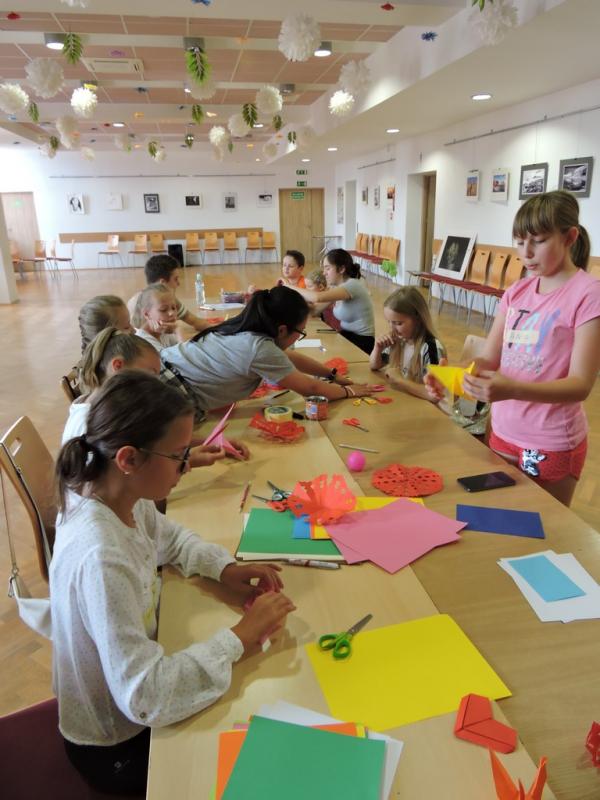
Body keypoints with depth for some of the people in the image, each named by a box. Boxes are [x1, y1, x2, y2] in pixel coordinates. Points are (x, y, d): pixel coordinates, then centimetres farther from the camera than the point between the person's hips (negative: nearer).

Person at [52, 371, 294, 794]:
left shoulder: (123, 496, -14)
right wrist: (240, 637, -29)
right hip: (118, 744, -6)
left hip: (131, 699, 7)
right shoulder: (101, 558, -38)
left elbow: (168, 536, 7)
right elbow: (144, 699, -36)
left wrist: (226, 568, -9)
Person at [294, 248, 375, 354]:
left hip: (361, 341, -7)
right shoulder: (336, 286, 7)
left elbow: (318, 297, -32)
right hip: (346, 336, 7)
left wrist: (292, 288, -20)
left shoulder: (352, 285, -21)